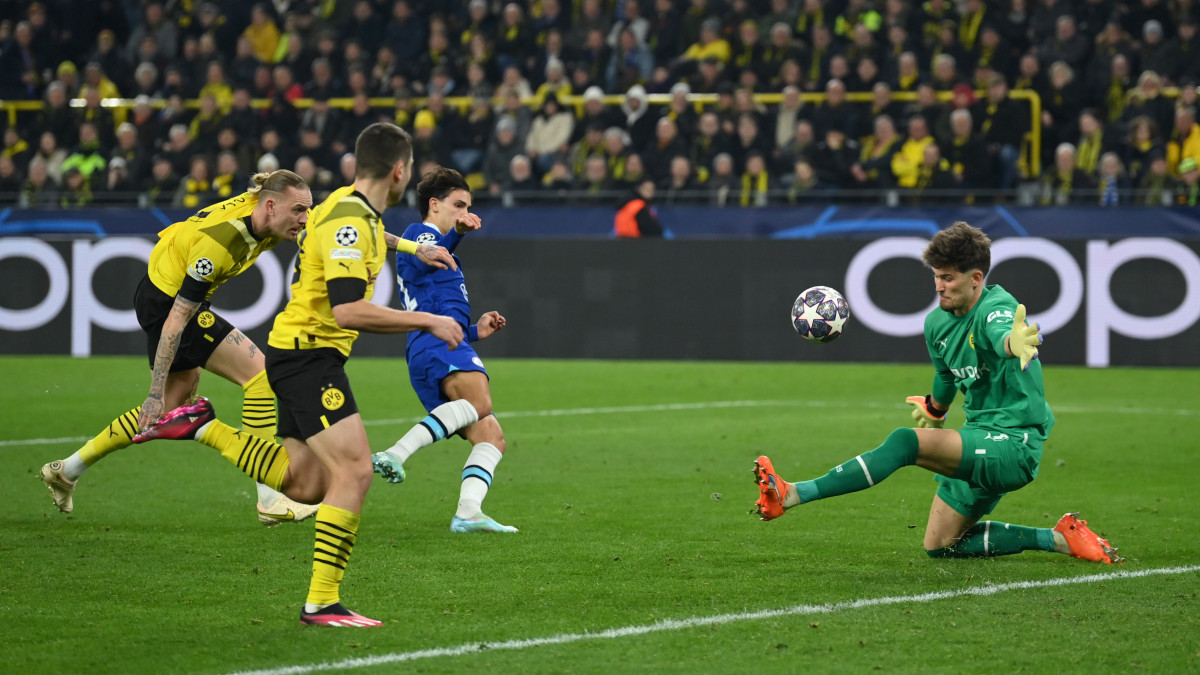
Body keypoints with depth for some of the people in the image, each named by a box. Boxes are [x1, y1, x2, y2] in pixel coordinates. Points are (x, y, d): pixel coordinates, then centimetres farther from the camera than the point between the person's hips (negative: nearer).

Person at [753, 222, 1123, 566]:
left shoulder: (997, 308, -20)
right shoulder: (937, 322, 6)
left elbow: (1001, 335, -47)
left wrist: (1014, 343, -71)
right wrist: (934, 410, 46)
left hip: (1013, 446, -10)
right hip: (982, 445, 10)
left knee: (906, 442, -29)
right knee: (939, 546, 14)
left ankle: (790, 495, -31)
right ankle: (1058, 539, 18)